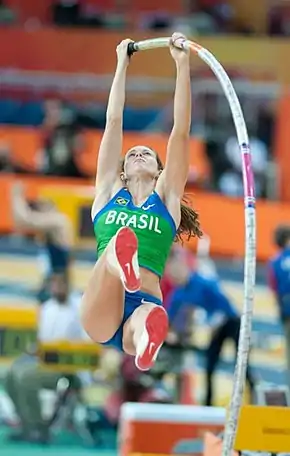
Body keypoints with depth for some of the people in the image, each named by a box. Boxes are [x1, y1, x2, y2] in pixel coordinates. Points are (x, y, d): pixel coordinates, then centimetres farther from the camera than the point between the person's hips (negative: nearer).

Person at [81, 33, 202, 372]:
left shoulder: (166, 198, 24)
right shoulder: (108, 192, 27)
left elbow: (181, 131, 18)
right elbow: (114, 122, 26)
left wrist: (182, 65, 15)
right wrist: (122, 66, 28)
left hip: (145, 303, 0)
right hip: (100, 310, 0)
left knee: (147, 319, -41)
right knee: (115, 246, -36)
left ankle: (145, 341, -77)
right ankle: (123, 264, -72)